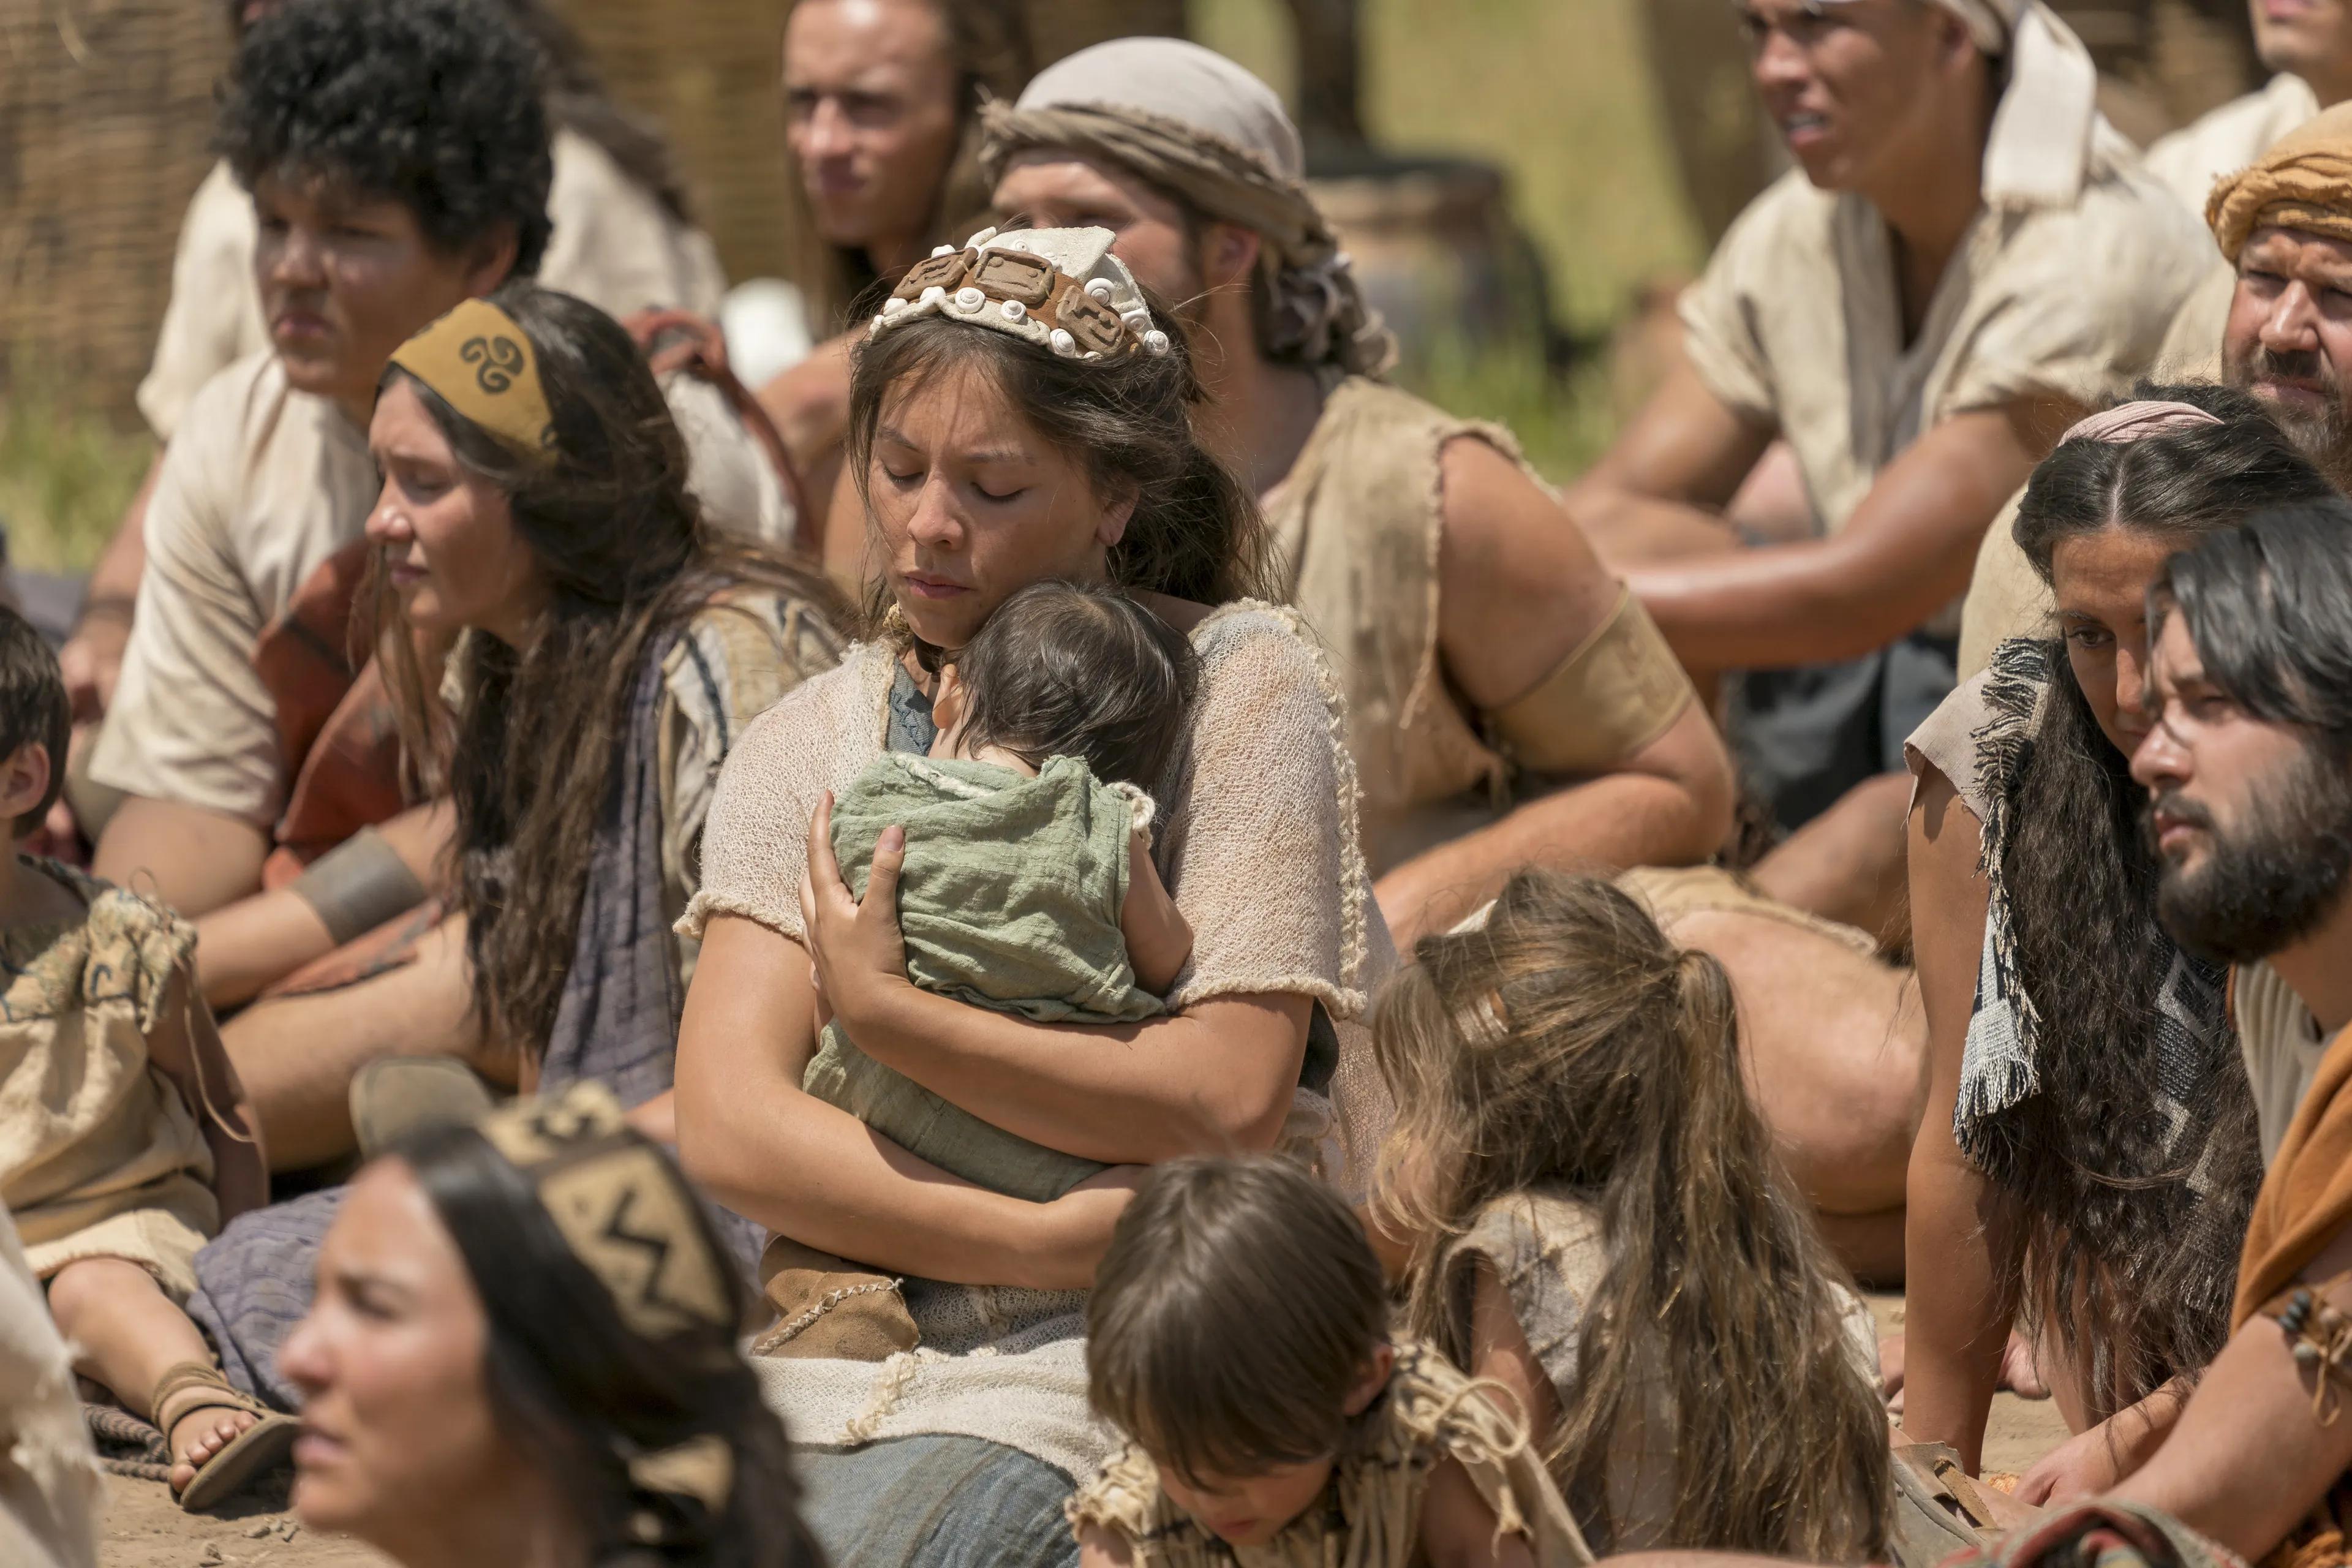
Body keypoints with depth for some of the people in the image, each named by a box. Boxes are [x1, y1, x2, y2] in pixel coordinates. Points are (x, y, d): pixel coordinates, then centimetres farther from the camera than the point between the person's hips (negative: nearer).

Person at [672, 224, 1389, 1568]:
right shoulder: (810, 746, 12)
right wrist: (1054, 1242, -15)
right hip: (859, 1343, 4)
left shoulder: (1239, 685, 0)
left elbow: (1229, 1099, -9)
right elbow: (729, 1124, -2)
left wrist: (885, 1010, -8)